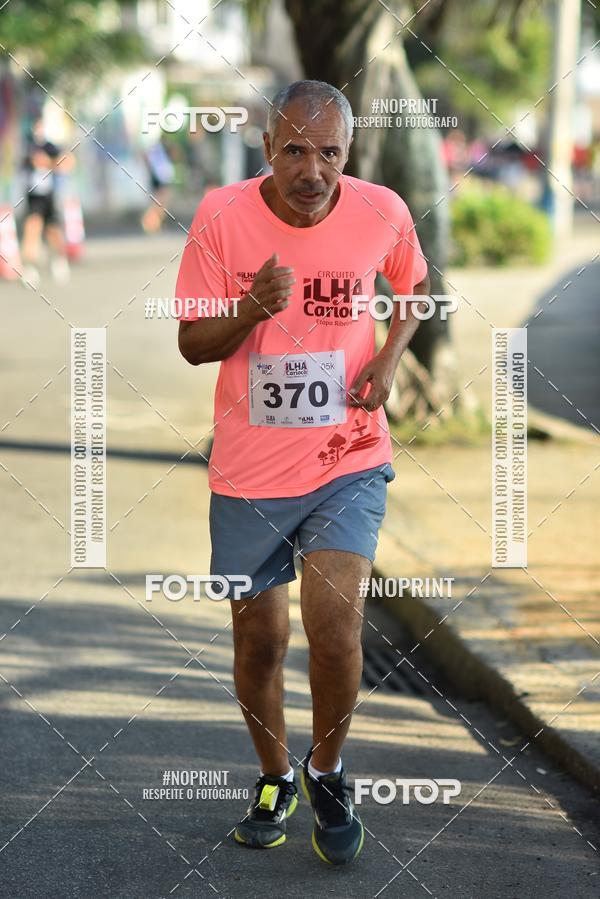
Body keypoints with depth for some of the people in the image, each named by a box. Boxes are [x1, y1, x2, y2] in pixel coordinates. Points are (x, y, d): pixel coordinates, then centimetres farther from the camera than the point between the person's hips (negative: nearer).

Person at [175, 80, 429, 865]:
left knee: (334, 629, -16)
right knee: (259, 639, 10)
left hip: (347, 459, 0)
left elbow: (415, 284, 15)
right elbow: (192, 343, -5)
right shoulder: (222, 216, -12)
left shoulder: (381, 212, -8)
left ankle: (327, 771, 12)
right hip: (248, 469, 1)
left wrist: (391, 356, -3)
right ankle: (275, 777, 36)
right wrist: (253, 310, -25)